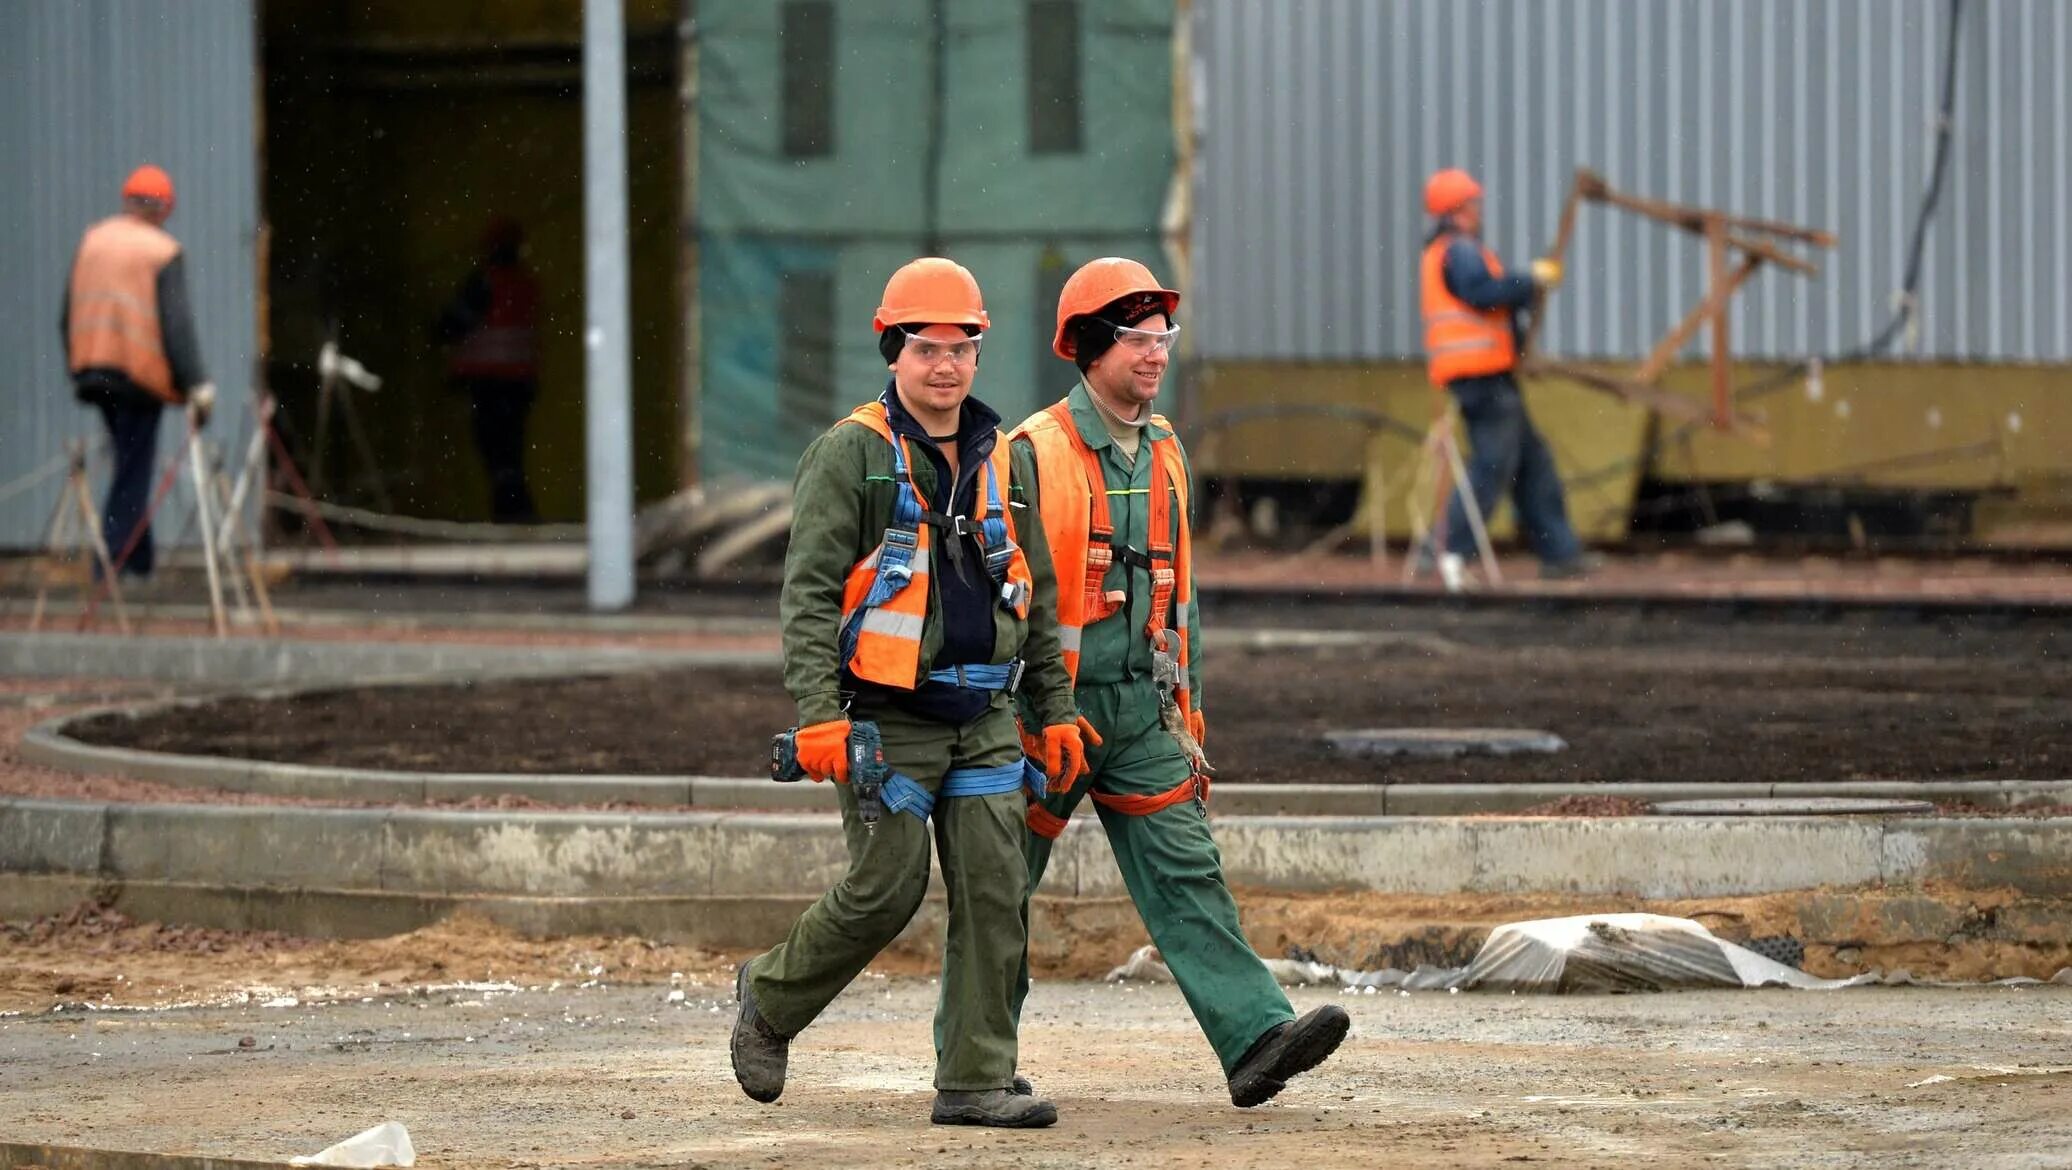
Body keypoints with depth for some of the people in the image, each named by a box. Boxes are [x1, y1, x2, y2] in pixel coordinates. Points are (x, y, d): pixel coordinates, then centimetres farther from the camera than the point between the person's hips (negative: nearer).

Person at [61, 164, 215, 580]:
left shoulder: (91, 241, 10)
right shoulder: (163, 252, -8)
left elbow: (68, 316, 12)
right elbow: (177, 325, -15)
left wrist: (77, 370, 20)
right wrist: (196, 386, -15)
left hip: (93, 370, 6)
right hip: (138, 374, -6)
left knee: (130, 463, 16)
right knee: (133, 470, -1)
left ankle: (139, 562, 16)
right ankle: (113, 563, -6)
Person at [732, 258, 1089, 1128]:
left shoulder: (1002, 461, 12)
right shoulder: (850, 454, -6)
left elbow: (1037, 598, 19)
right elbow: (807, 592, -11)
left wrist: (1056, 711, 13)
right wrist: (818, 715, -19)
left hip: (983, 723, 5)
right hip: (888, 721, -5)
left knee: (994, 893, -2)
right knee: (887, 889, -5)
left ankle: (975, 1082, 2)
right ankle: (770, 999, 19)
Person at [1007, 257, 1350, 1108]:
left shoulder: (1165, 454, 12)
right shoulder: (1036, 453, -10)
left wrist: (1187, 710, 17)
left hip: (1141, 713, 5)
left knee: (1185, 872, -7)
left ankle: (1254, 1040, -19)